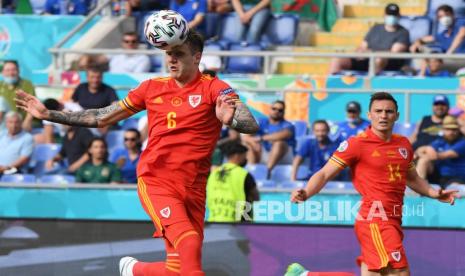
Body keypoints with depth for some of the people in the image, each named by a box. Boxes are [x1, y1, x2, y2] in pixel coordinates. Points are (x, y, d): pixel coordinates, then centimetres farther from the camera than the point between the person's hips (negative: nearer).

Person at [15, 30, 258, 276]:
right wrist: (48, 114, 14)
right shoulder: (152, 88, 9)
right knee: (189, 243, -26)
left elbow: (251, 125, -13)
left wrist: (230, 119, -37)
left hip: (193, 188, 1)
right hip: (155, 179, -1)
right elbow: (102, 118, 18)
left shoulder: (214, 88, 0)